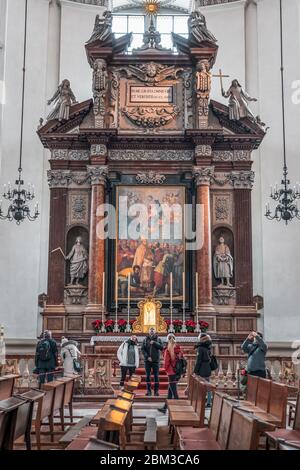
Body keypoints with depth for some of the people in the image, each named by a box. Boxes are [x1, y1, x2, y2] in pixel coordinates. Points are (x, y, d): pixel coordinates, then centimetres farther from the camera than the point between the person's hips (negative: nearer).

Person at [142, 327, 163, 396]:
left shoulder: (158, 339, 5)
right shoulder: (145, 340, 6)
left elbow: (161, 347, -7)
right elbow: (143, 349, 0)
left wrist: (154, 343, -16)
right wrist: (147, 356, -12)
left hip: (155, 360, -1)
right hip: (147, 360, 1)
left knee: (156, 376, 0)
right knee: (148, 376, 3)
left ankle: (156, 391, 5)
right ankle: (148, 390, 9)